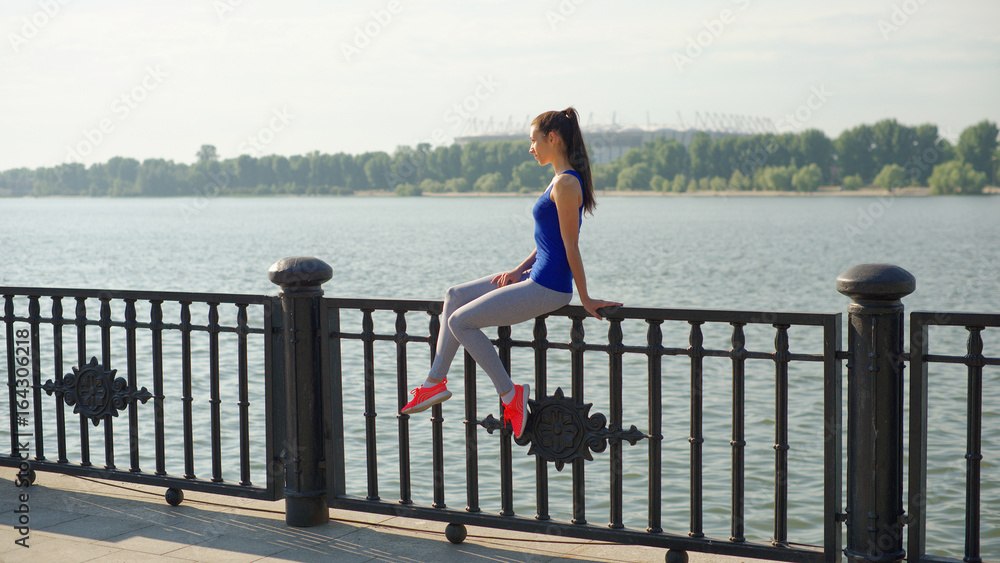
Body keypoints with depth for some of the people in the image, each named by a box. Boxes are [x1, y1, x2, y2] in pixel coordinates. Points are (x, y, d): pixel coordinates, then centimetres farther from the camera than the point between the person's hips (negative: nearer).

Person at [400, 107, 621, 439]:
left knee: (460, 321, -7)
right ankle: (436, 382, 15)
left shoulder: (566, 184, -19)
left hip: (548, 287, -10)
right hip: (536, 278, 10)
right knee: (455, 298, 13)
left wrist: (585, 299, -15)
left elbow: (571, 248, -17)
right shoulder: (562, 180, 13)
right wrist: (519, 270, 9)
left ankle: (510, 394, 0)